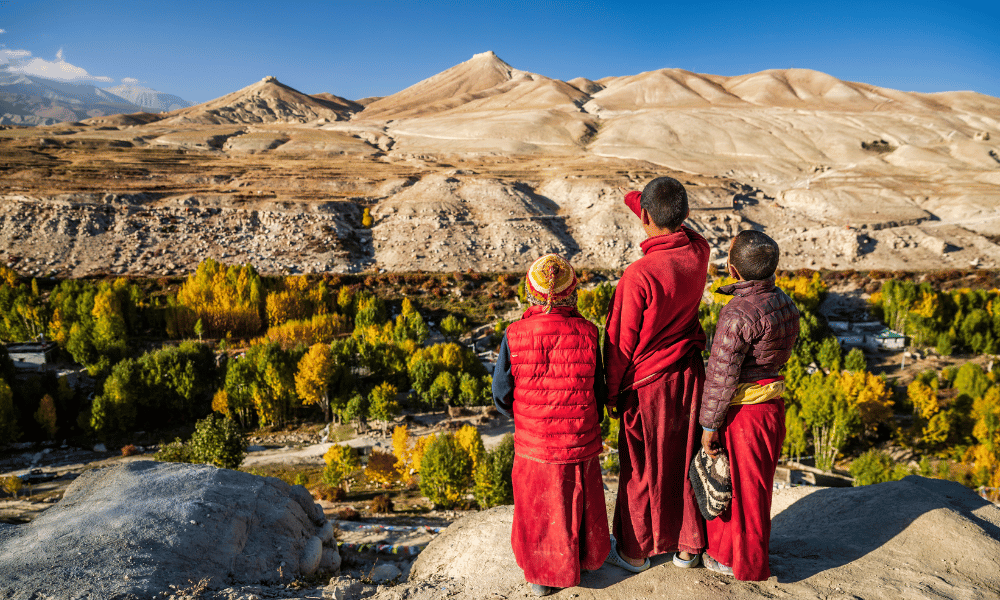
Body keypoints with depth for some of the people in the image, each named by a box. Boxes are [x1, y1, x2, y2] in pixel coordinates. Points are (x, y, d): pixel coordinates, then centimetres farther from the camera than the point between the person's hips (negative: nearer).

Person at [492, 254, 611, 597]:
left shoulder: (514, 336, -15)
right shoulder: (587, 333, -12)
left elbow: (501, 396, -7)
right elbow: (599, 391, -2)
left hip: (534, 446, -1)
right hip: (582, 443, 1)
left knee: (540, 509, 18)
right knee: (581, 504, 23)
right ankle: (585, 559, 45)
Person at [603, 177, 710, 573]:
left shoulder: (639, 275, -27)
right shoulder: (698, 252, -10)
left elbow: (621, 343, -17)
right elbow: (678, 229, 17)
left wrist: (613, 394, -4)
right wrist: (639, 202, 16)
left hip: (647, 384, -5)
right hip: (689, 375, 5)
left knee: (642, 470, 12)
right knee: (686, 461, 19)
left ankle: (635, 551, 30)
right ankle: (688, 546, 34)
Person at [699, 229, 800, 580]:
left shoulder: (739, 314, -24)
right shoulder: (785, 304, 1)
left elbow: (721, 376, -20)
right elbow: (781, 355, 10)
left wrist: (709, 424, -12)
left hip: (741, 411, -8)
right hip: (772, 404, 8)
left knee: (738, 485, 9)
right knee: (756, 482, 21)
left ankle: (739, 560, 25)